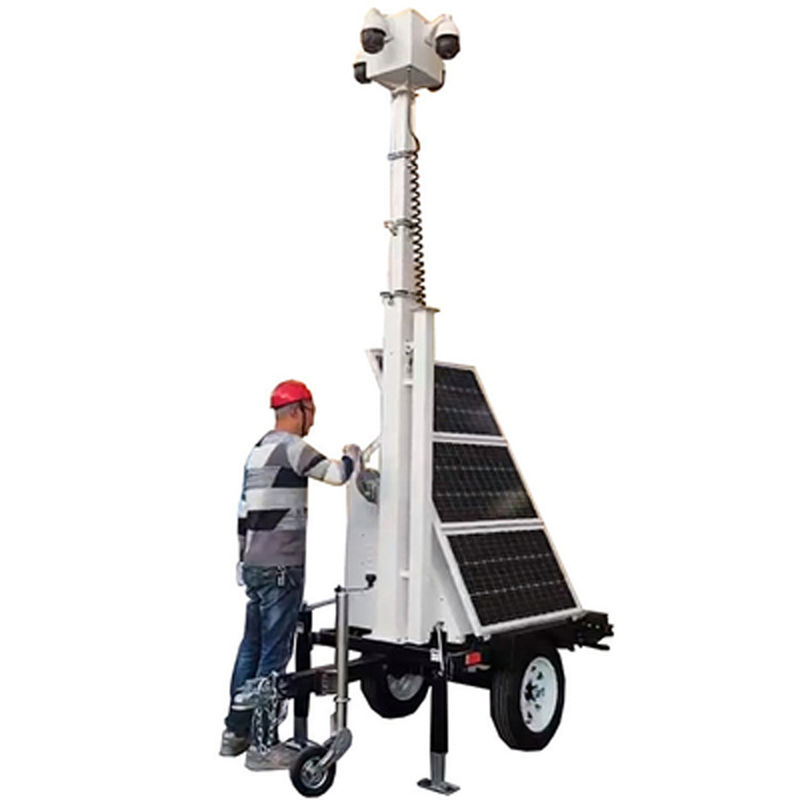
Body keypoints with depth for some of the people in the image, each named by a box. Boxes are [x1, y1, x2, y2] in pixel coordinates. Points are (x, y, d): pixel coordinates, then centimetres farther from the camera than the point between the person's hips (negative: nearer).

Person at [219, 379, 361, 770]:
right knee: (274, 653, -4)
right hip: (279, 567, -10)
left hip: (254, 565, 10)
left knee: (251, 647, 15)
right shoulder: (290, 446, -12)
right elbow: (336, 474, -17)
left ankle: (235, 732, 23)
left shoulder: (258, 449, 18)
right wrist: (352, 455, 5)